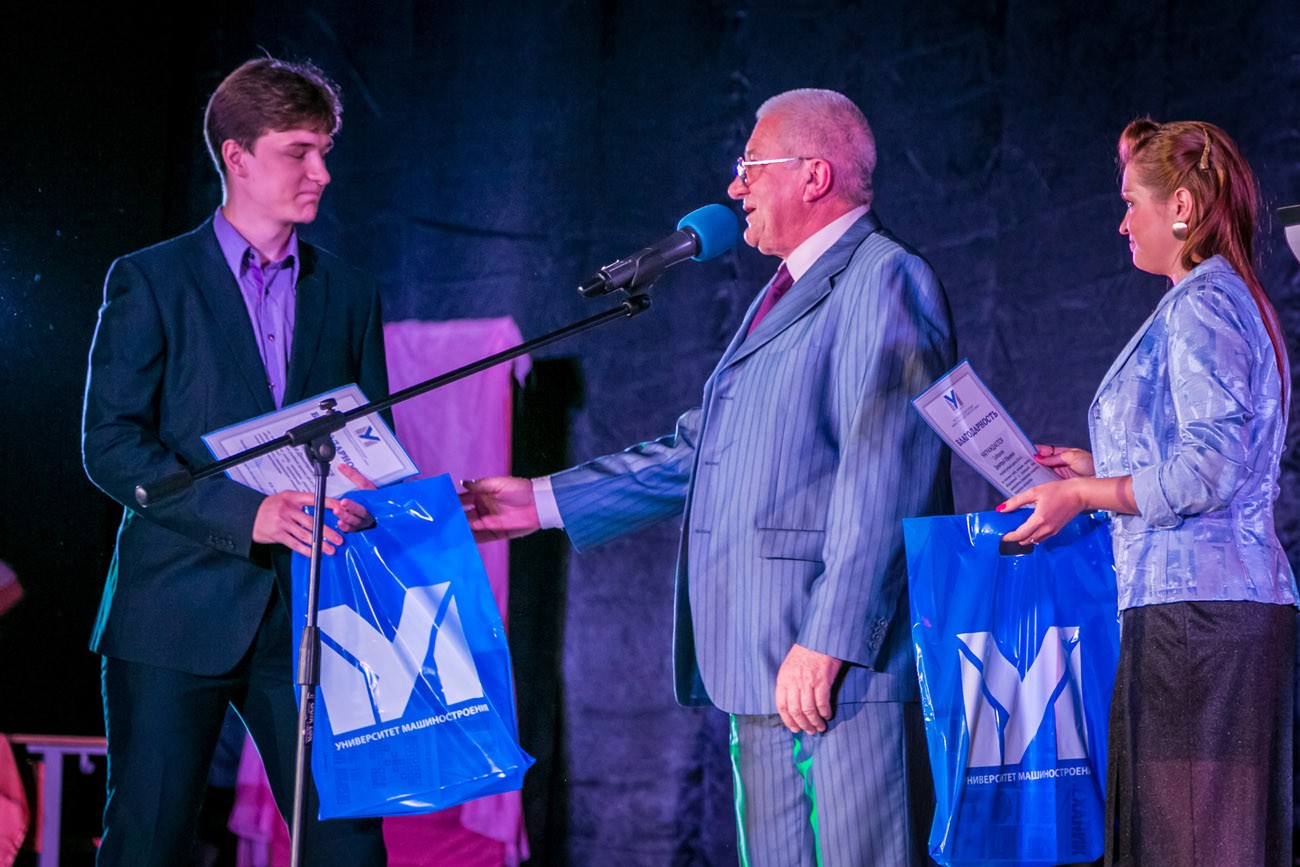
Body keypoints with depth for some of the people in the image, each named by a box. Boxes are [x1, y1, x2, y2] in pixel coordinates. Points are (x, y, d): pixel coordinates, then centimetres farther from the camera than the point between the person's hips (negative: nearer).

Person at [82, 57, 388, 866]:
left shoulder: (350, 296, 15)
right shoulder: (151, 281, 2)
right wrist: (246, 513, -18)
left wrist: (361, 508, -7)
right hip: (178, 616, -3)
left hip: (306, 616, 3)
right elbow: (110, 444, -6)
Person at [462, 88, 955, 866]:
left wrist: (828, 641, -23)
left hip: (844, 672, -10)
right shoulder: (786, 296, 24)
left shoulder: (885, 283, -9)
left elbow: (880, 485, -18)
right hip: (764, 674, 10)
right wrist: (542, 502, 23)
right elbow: (699, 452, 28)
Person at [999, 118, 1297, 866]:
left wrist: (1084, 495, -8)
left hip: (1195, 608, -10)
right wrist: (1100, 471, 22)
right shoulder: (1238, 302, 21)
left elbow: (1209, 472, -17)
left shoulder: (1201, 305, -9)